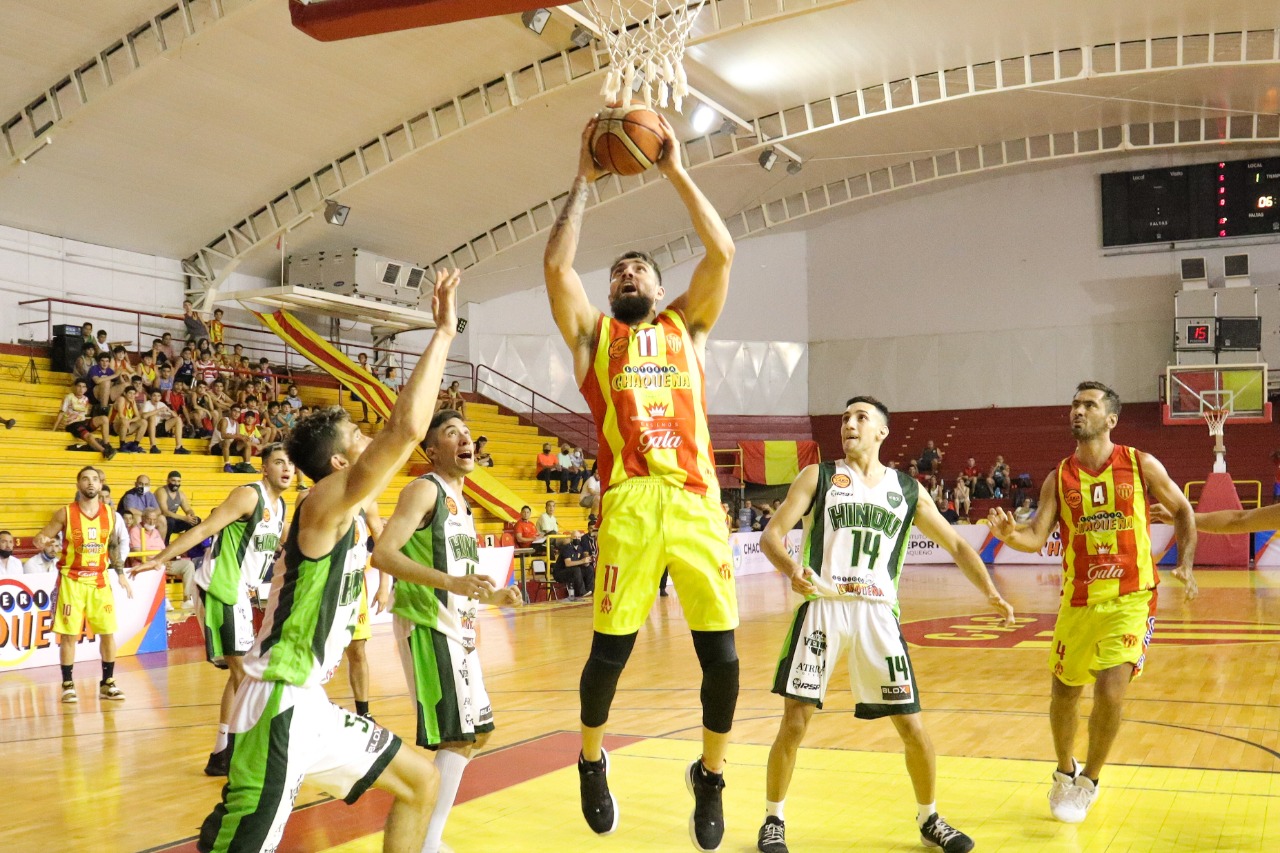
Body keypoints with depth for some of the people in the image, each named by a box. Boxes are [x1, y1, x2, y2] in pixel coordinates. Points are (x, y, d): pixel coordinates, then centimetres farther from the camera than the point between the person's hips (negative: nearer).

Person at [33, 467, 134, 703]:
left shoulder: (110, 513, 2)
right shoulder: (65, 513, -7)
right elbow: (42, 538, -3)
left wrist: (120, 574, 10)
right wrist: (41, 541, -26)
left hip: (100, 580, 3)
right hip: (72, 581, -3)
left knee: (108, 633, 2)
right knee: (69, 635, -1)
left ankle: (107, 684, 14)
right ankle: (68, 685, 11)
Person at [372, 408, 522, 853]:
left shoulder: (461, 503, 18)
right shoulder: (424, 490, -11)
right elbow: (384, 553, -23)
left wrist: (491, 596, 12)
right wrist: (450, 582, -31)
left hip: (457, 629, 10)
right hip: (426, 627, -10)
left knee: (477, 731, 15)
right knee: (457, 739, -11)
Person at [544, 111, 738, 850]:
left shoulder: (687, 326, 19)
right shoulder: (592, 333, 16)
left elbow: (722, 252, 8)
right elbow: (557, 265, 2)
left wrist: (677, 172, 10)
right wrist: (585, 181, 8)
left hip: (698, 500, 2)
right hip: (630, 504, -1)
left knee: (722, 653, 1)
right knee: (611, 650, 0)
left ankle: (711, 775, 23)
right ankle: (593, 761, 28)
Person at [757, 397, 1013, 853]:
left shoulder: (908, 490, 11)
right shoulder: (818, 476, 5)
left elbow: (956, 546, 16)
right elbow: (771, 534, -4)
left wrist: (991, 594, 1)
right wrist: (791, 569, -25)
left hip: (877, 612, 2)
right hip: (822, 607, -2)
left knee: (912, 726, 2)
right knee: (795, 720, -4)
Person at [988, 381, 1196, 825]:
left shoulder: (1142, 466, -3)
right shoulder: (1059, 478, 1)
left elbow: (1182, 511, 10)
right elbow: (1037, 537, -7)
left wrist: (1185, 563, -1)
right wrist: (1011, 535, -29)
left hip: (1131, 598, -3)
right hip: (1079, 600, 3)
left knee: (1110, 689, -16)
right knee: (1064, 691, 11)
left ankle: (1089, 779, 9)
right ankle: (1065, 772, 39)